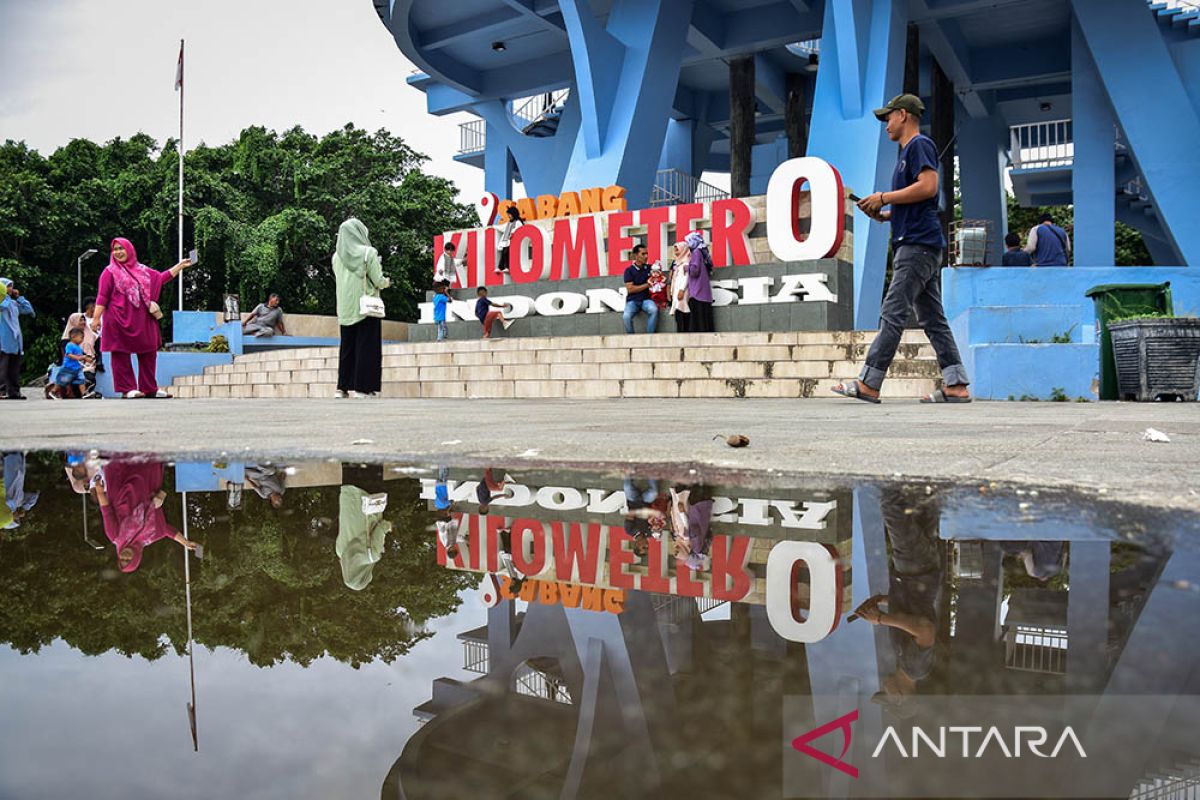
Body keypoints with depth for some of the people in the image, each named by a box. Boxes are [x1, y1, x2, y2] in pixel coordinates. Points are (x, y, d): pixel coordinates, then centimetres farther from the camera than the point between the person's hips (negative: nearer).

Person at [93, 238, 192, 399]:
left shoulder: (141, 270, 15)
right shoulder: (110, 272, 1)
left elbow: (161, 278, 20)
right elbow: (102, 297, -4)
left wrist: (180, 266, 16)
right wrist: (97, 318, -11)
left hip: (142, 320, 5)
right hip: (119, 321, -5)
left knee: (148, 353, 6)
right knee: (121, 354, -3)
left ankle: (150, 388, 13)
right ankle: (127, 389, 0)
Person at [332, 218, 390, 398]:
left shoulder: (337, 256, 4)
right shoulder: (368, 252, -9)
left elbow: (339, 280, 14)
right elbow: (378, 281, -10)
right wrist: (386, 282, 13)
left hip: (345, 309, 5)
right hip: (366, 306, -5)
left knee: (347, 347, 12)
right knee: (365, 348, -1)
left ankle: (342, 387, 12)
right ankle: (361, 388, -4)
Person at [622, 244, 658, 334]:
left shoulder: (650, 268, 9)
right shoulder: (629, 270, -1)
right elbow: (630, 289, -8)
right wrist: (647, 285, -6)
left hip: (646, 299, 2)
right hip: (632, 300, -2)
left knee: (654, 310, -32)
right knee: (626, 316, -32)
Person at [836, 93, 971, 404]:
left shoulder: (920, 145, -3)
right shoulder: (907, 152, 27)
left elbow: (928, 186, -18)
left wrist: (884, 197, -11)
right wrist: (885, 214, 14)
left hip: (918, 245, -10)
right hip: (914, 244, 10)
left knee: (893, 314, -12)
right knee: (933, 319, 7)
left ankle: (868, 383, -13)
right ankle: (956, 386, 7)